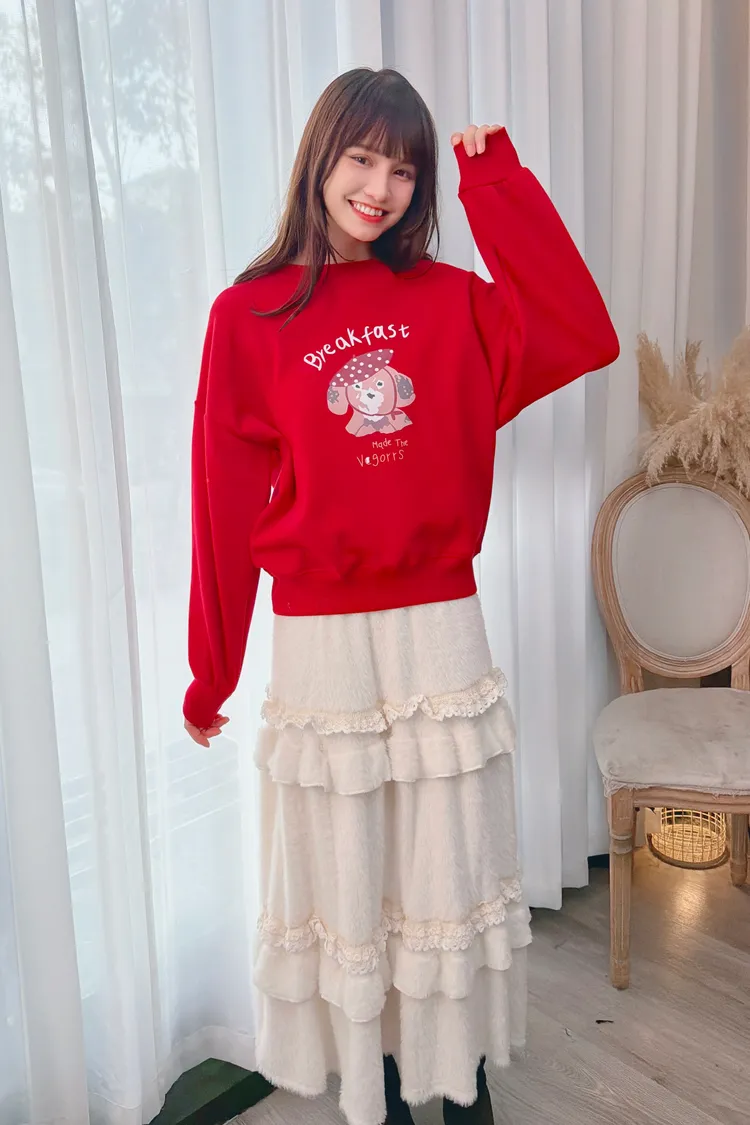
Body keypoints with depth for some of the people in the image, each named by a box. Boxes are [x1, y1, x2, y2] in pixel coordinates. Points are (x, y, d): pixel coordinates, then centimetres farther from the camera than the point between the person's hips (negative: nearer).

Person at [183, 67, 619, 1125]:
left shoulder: (450, 300, 4)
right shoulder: (249, 314, -3)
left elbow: (584, 336, -10)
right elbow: (227, 499, -2)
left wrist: (499, 182, -5)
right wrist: (211, 670, 3)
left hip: (442, 634, 2)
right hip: (321, 643, -1)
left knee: (452, 875, 16)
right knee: (344, 886, 14)